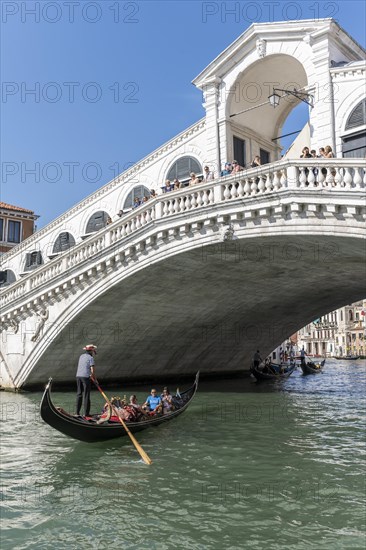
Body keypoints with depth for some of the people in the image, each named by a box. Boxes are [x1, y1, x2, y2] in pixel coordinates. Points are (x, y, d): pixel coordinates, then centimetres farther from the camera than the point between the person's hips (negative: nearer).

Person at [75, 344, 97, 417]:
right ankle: (86, 413, 0)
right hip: (85, 377, -6)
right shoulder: (90, 358, -5)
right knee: (86, 395, -1)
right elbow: (92, 370, -11)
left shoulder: (81, 356, 17)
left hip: (78, 376, 6)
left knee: (79, 394, 12)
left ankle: (77, 412, 13)